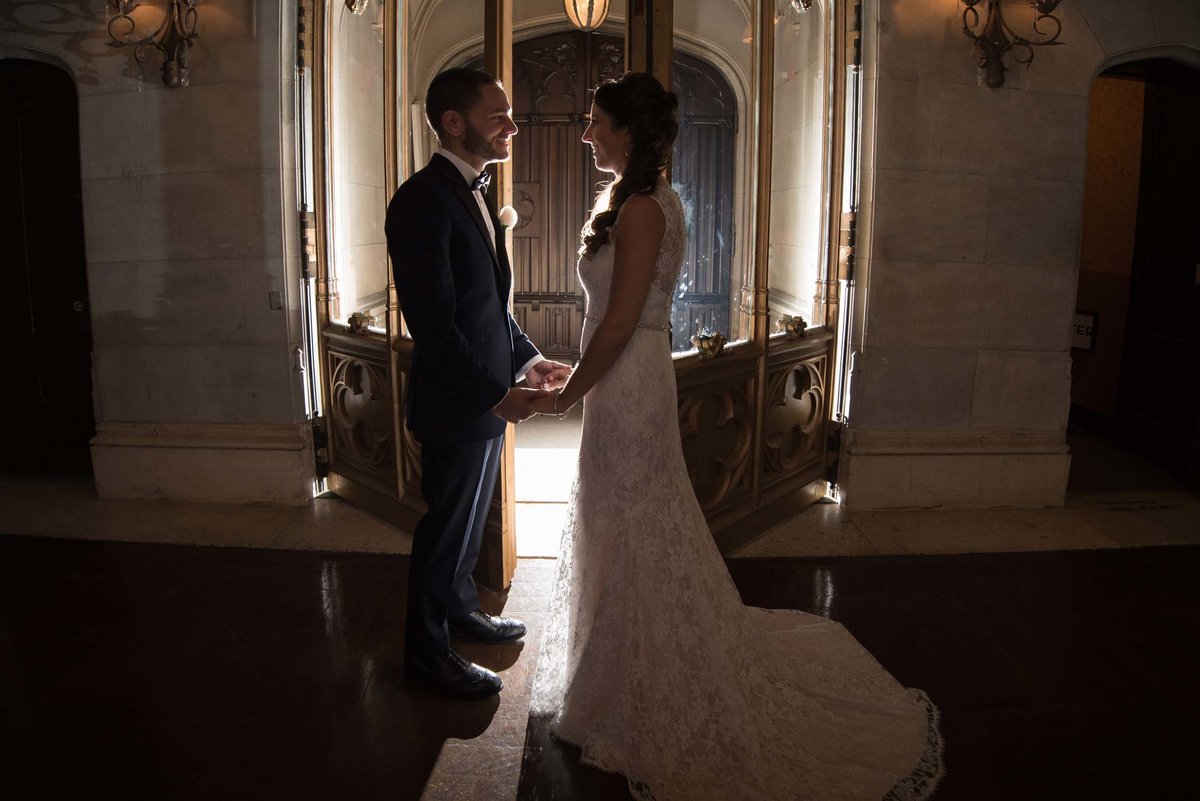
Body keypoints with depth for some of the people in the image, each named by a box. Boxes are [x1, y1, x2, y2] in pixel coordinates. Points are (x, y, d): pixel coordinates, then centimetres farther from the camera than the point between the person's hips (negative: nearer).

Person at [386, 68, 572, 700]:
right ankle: (427, 652, 25)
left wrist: (526, 358, 7)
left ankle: (460, 608, 43)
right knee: (447, 525, 6)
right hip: (455, 402, -9)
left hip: (488, 394, 9)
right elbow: (433, 323, -25)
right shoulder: (423, 200, -21)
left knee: (469, 516, 23)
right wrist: (495, 394, -24)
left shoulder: (474, 192, 9)